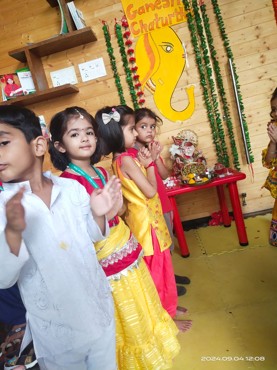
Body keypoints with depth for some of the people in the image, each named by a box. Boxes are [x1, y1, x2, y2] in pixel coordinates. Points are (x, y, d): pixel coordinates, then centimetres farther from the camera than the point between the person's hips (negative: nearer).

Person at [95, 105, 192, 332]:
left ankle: (166, 308, 41)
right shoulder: (127, 160, -21)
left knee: (160, 269, 22)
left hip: (148, 219, 9)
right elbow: (150, 190, -20)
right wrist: (149, 164, -10)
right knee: (158, 270, 7)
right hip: (146, 221, -9)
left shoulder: (121, 159, 7)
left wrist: (147, 162, 0)